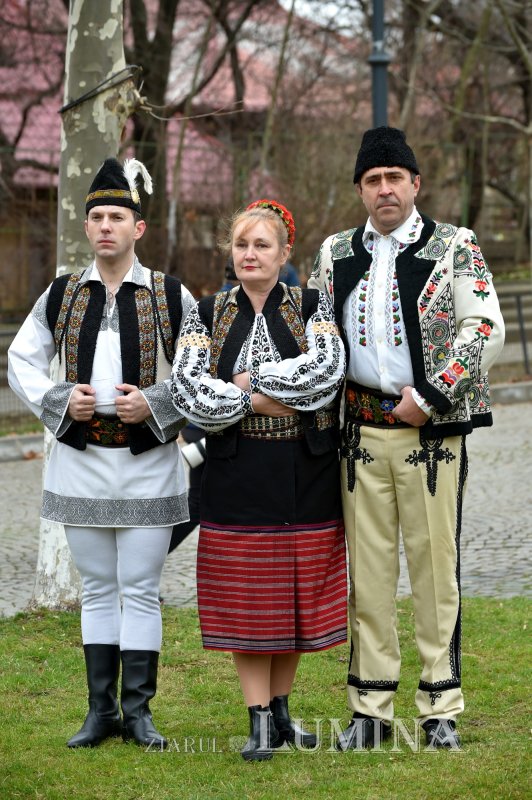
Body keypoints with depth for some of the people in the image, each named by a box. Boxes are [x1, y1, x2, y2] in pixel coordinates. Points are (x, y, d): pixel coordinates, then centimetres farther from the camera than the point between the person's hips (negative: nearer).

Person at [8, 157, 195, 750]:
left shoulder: (171, 296, 1)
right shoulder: (61, 296, 7)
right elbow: (21, 363, 11)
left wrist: (154, 403, -13)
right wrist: (60, 400, -7)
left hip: (147, 459, -2)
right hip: (80, 460, 2)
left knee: (140, 588, 0)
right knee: (97, 587, 8)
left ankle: (138, 711, 7)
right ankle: (101, 711, 14)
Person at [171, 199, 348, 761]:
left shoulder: (312, 308, 2)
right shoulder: (207, 315, 5)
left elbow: (327, 367, -16)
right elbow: (186, 387, -8)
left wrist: (252, 379, -15)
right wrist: (253, 402, -16)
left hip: (305, 474, 0)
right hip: (238, 474, 0)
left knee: (297, 594, 6)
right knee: (245, 597, 0)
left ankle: (281, 706, 22)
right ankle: (259, 721, 7)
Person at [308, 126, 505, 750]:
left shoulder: (454, 247, 2)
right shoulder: (335, 253, 13)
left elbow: (485, 328, -6)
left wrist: (431, 397, -12)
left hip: (431, 432, -3)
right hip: (360, 432, 3)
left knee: (435, 566, -1)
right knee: (367, 568, 4)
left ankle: (440, 710, 6)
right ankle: (370, 710, 11)